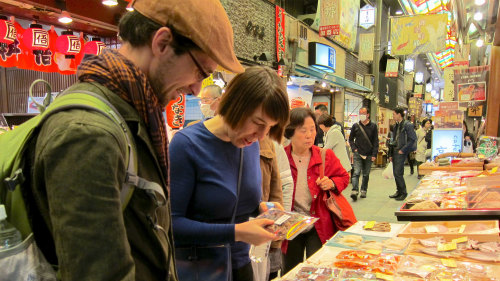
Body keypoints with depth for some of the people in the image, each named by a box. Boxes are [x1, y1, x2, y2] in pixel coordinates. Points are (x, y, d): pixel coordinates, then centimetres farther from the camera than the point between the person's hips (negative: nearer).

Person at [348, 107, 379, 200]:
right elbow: (351, 139, 14)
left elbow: (376, 141, 3)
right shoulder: (355, 126, 5)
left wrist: (374, 154, -5)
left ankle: (363, 191, 22)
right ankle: (355, 191, -17)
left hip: (369, 155, 1)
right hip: (357, 154, -1)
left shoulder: (373, 126, 3)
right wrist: (354, 149, -1)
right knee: (356, 172, -12)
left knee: (366, 174, 10)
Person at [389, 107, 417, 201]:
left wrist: (403, 150, -16)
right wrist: (391, 154, 17)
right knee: (395, 173, 10)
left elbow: (412, 139, -15)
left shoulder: (407, 125, -10)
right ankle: (399, 191, 20)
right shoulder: (396, 126, 15)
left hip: (401, 152, -8)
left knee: (398, 173, -9)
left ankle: (403, 192, 3)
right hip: (395, 151, 8)